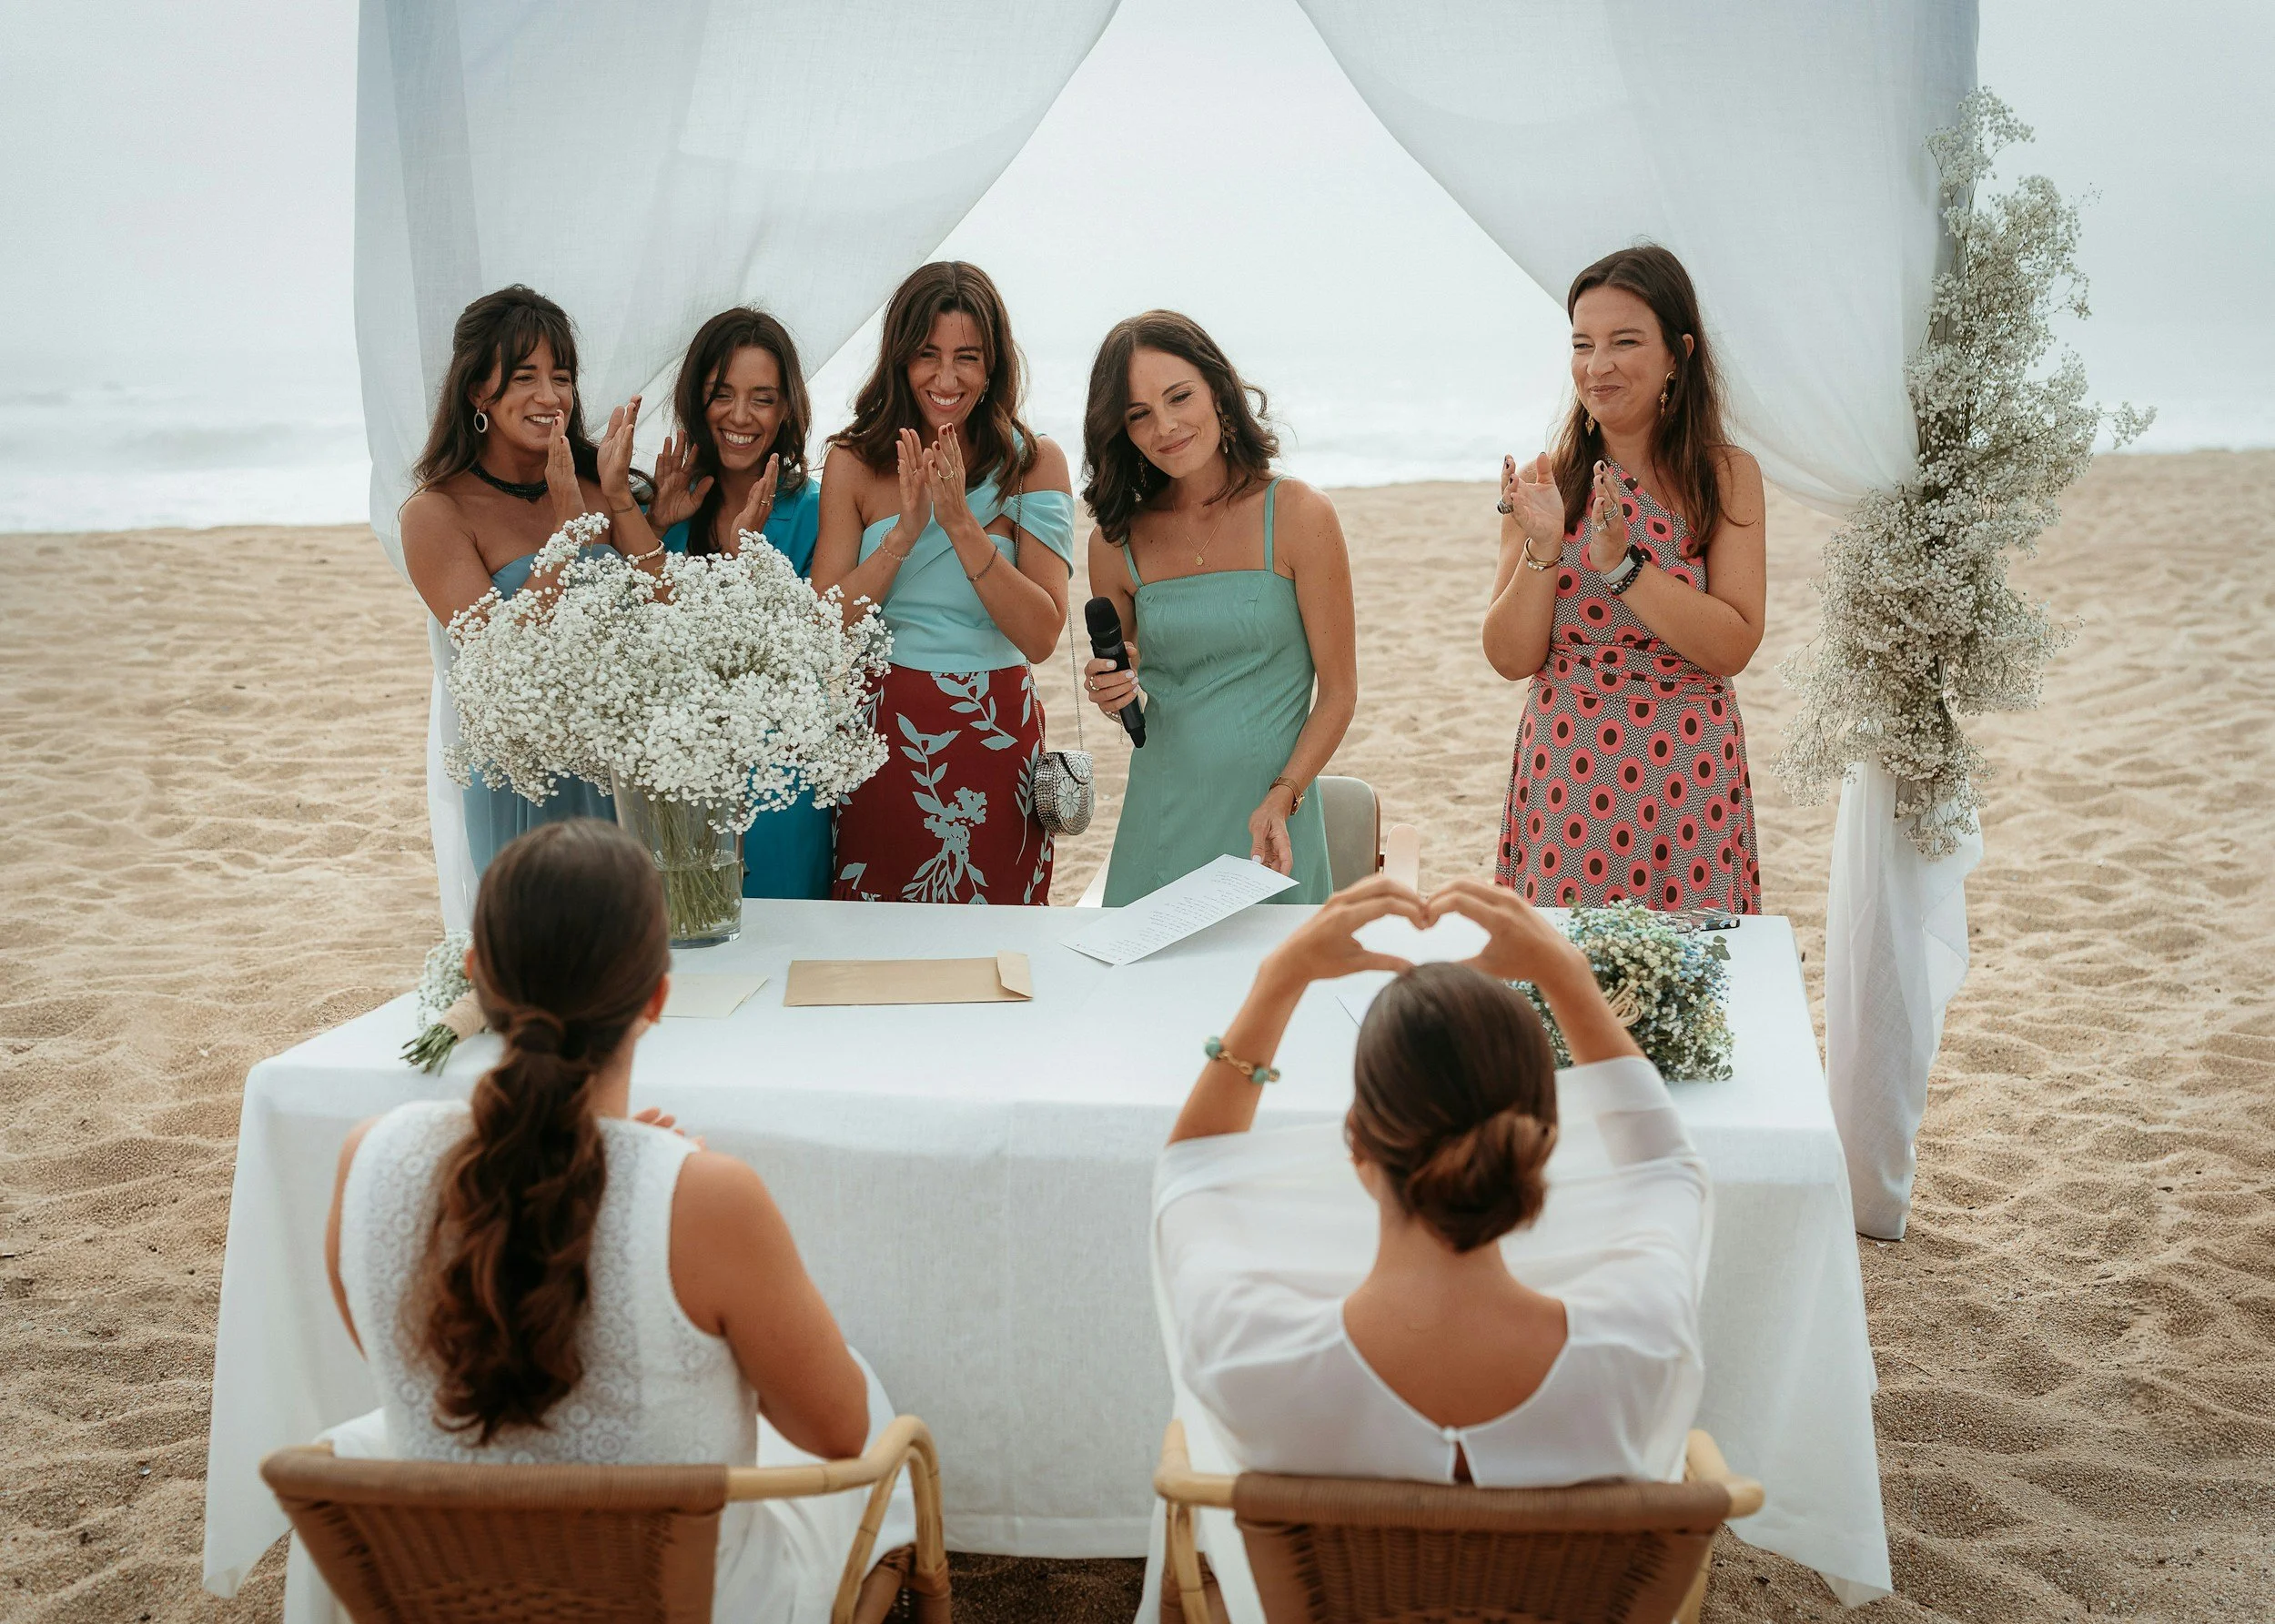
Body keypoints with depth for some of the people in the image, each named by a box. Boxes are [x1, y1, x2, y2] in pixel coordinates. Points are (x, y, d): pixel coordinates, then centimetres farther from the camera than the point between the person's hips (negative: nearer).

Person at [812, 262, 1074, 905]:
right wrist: (905, 531, -17)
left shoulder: (1035, 462, -1)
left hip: (997, 738, 0)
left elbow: (1041, 636, -10)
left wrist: (960, 521, -18)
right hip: (883, 735, 1)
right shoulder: (853, 462, 1)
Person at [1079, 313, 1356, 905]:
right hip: (1158, 818, 3)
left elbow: (1339, 689, -6)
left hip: (1269, 816, -3)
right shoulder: (1116, 541, 2)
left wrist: (1281, 797, -18)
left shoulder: (1297, 515, -7)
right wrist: (1114, 695, -8)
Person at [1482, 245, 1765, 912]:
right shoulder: (1546, 480, 2)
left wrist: (1622, 562, -19)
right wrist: (1542, 547, -15)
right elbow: (1510, 658, -1)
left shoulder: (1725, 476, -2)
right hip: (1563, 772, 1)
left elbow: (1734, 648, -11)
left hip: (1686, 775, -1)